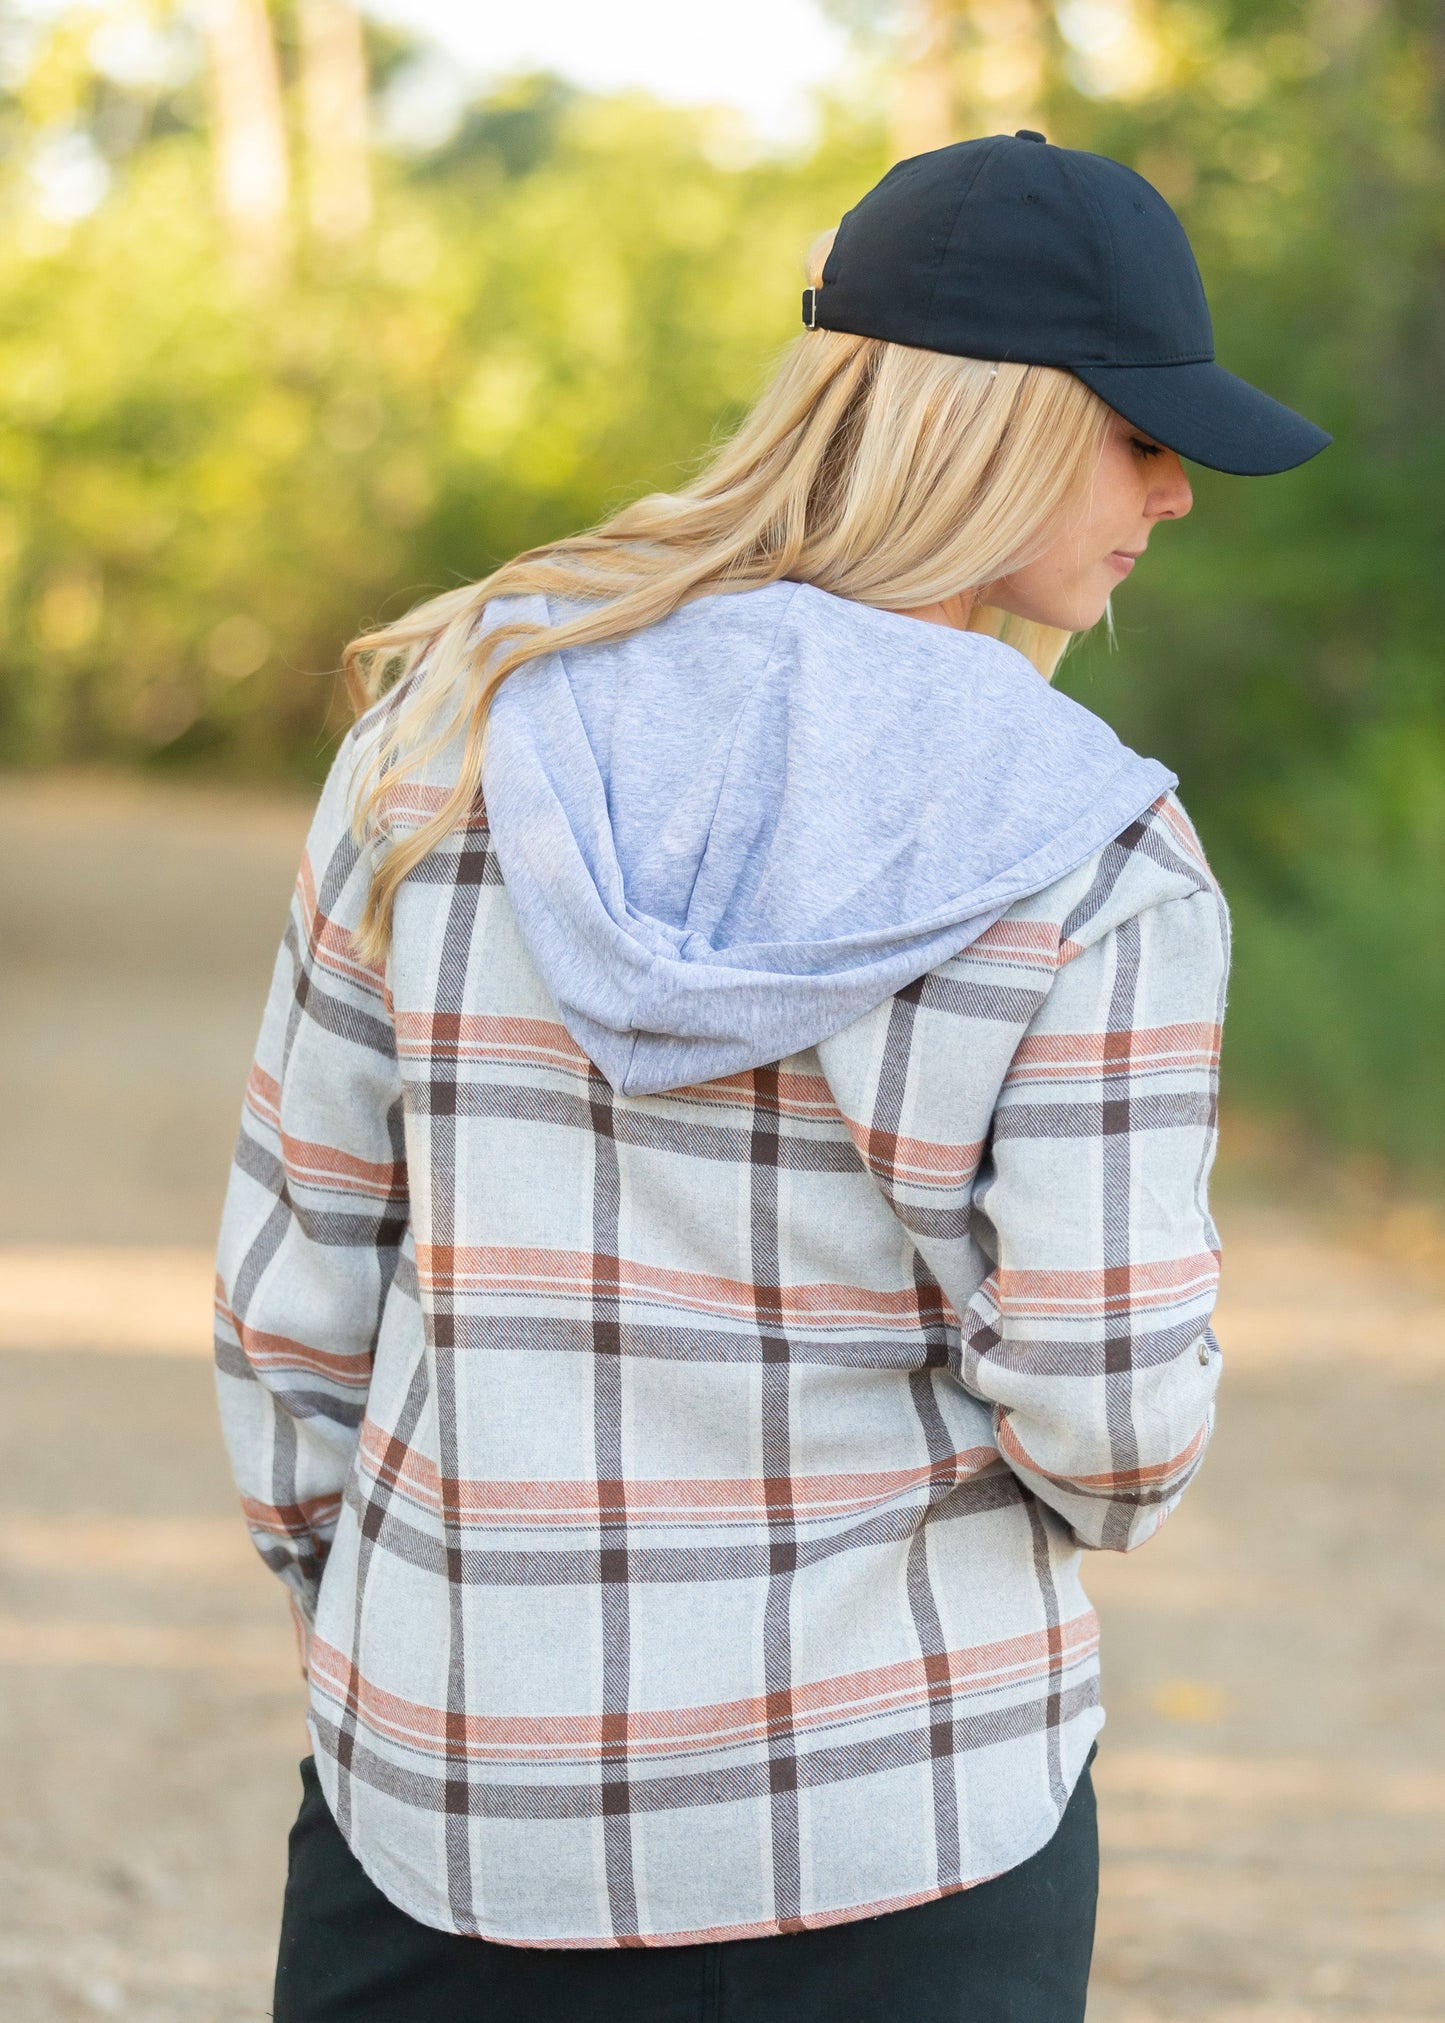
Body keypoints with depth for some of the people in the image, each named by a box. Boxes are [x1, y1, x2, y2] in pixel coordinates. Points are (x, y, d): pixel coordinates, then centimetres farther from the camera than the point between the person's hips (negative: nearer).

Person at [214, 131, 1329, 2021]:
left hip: (455, 1781, 3)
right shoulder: (1096, 868, -14)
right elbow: (1108, 1410, -15)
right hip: (902, 1802, -2)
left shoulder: (460, 719, -4)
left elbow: (298, 1242, 1)